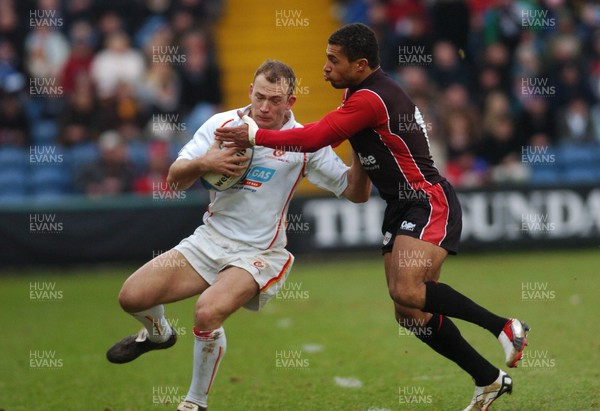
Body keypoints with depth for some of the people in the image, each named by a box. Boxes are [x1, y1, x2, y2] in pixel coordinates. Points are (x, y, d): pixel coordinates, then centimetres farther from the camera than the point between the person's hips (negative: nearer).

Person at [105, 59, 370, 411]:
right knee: (132, 296, -7)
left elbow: (355, 192, -6)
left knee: (208, 313, -31)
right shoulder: (223, 124, 0)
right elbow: (175, 180, 1)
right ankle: (158, 333, 32)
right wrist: (203, 164, -20)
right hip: (210, 240, 4)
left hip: (259, 254, -4)